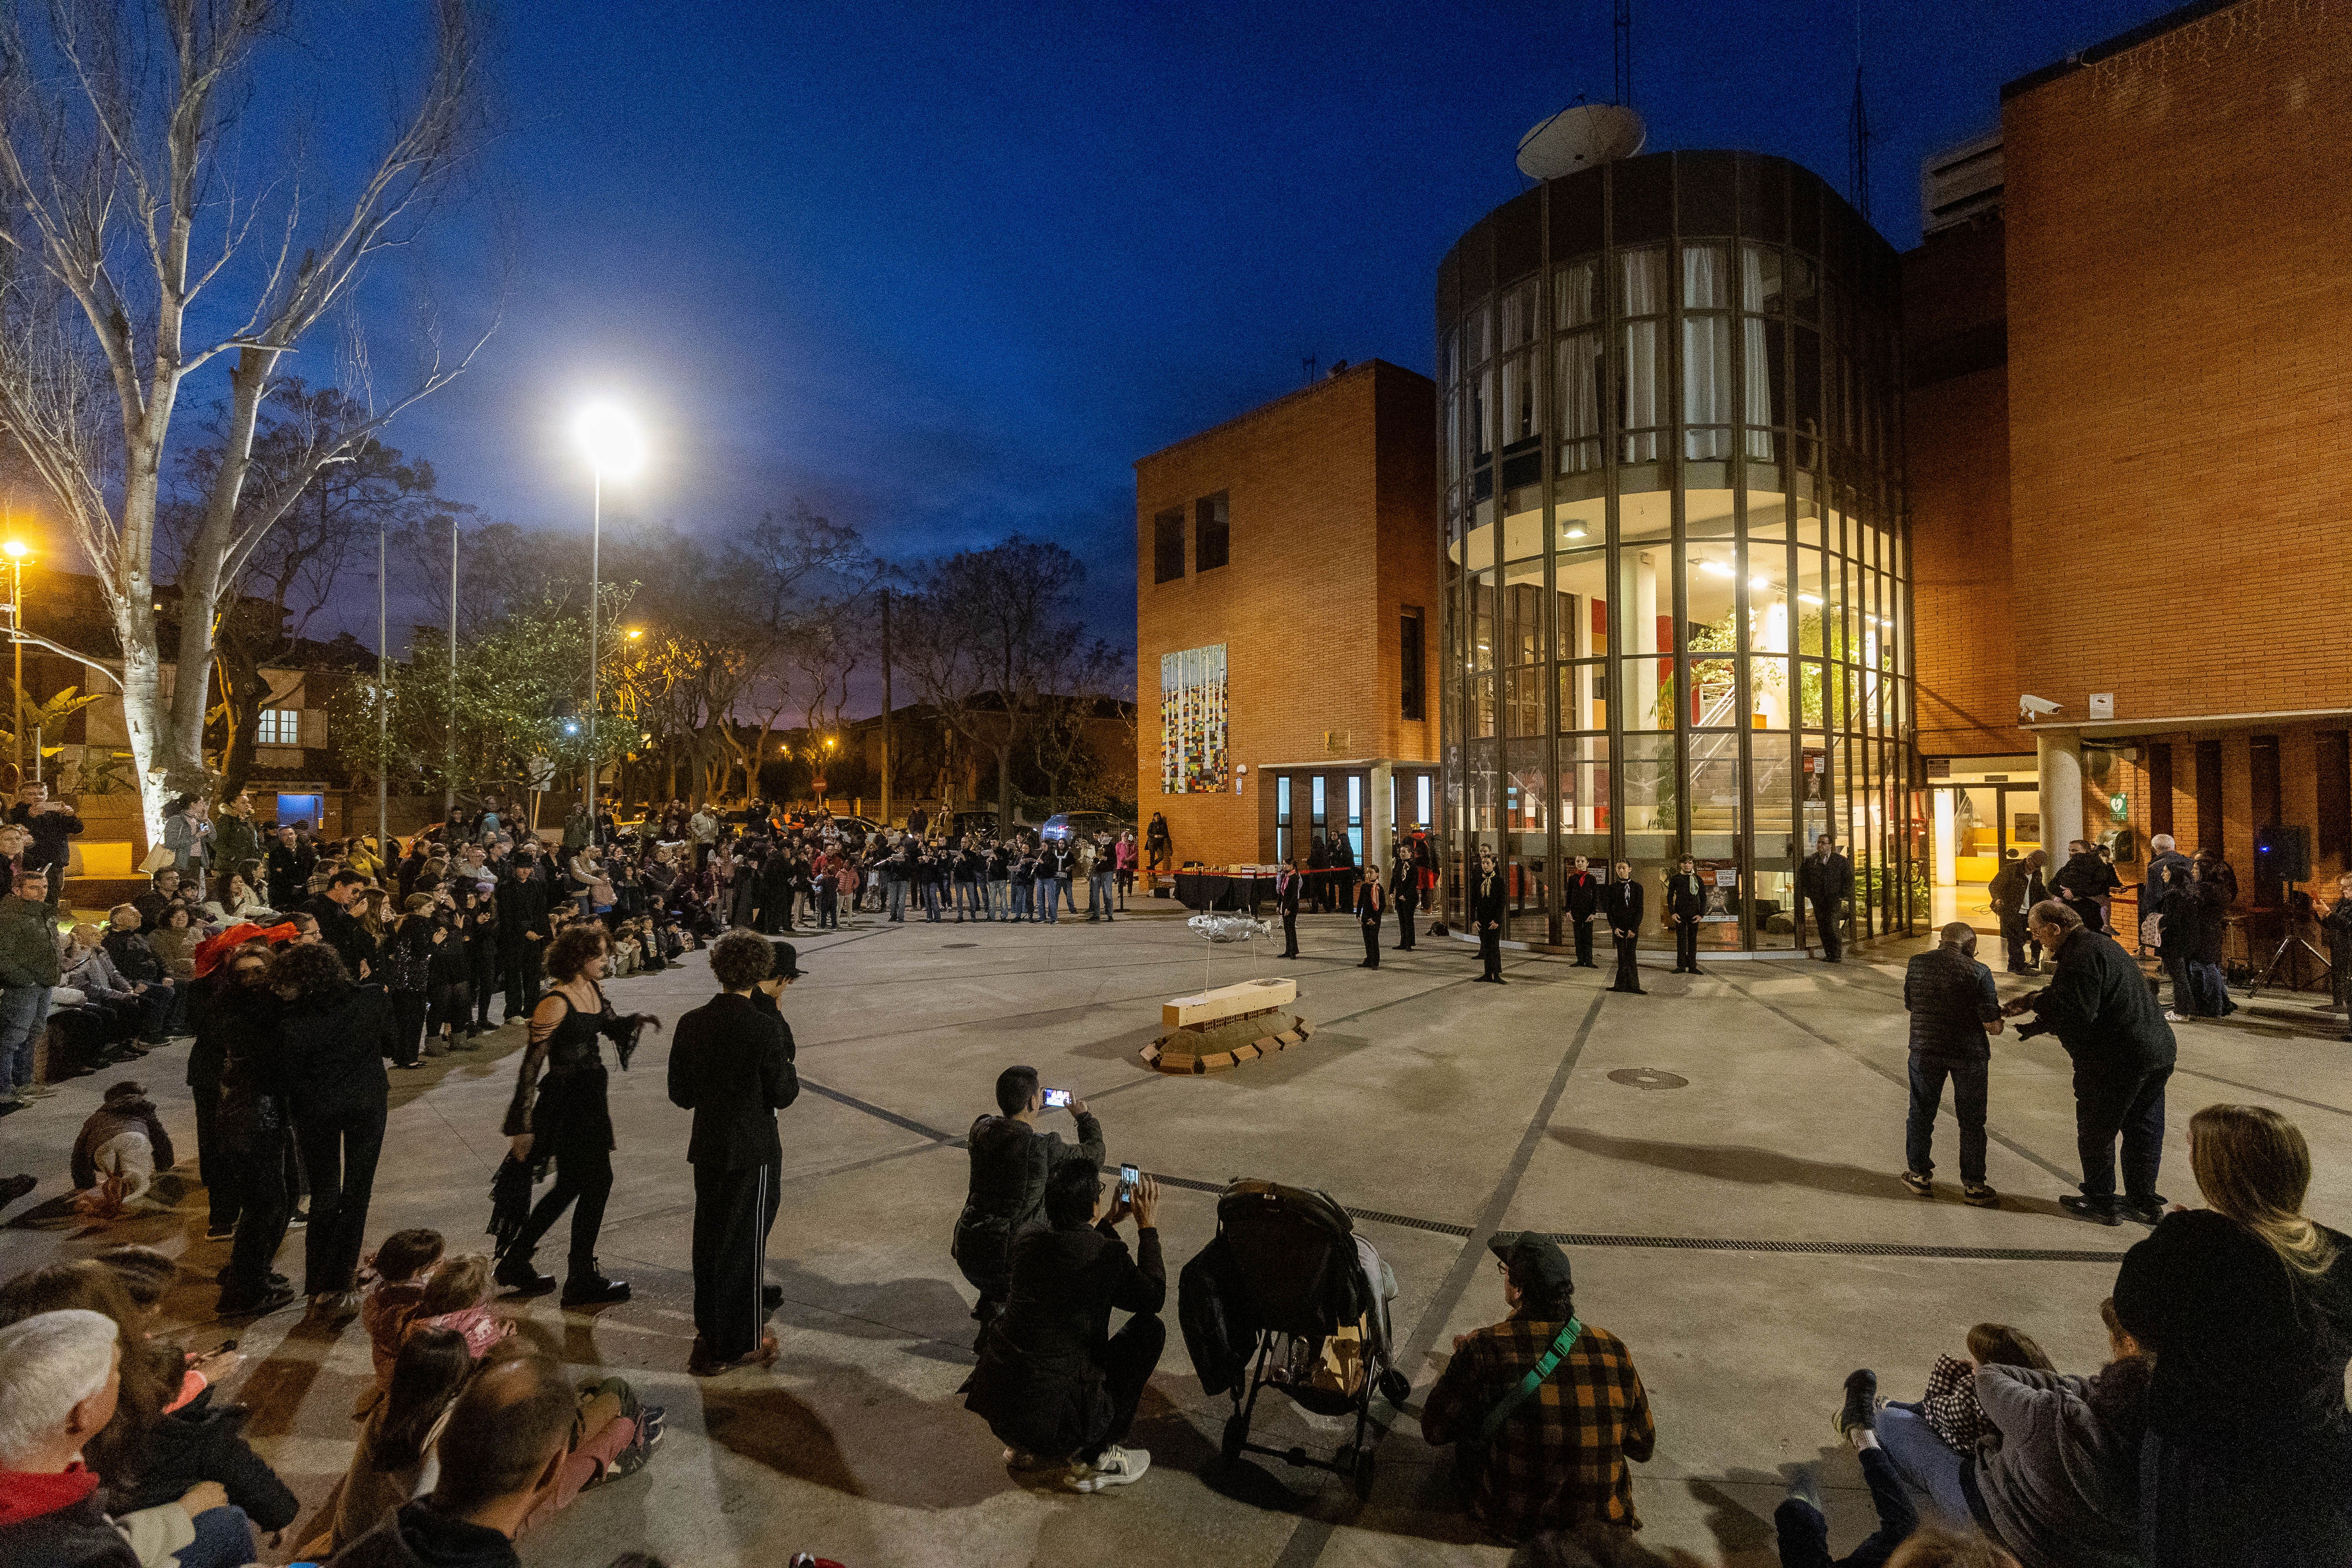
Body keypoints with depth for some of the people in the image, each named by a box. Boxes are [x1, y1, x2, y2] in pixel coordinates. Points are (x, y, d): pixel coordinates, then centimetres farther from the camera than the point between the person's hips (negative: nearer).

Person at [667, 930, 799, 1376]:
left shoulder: (690, 1024, -5)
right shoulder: (767, 1027, -21)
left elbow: (680, 1095, 2)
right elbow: (783, 1095, -15)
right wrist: (790, 1073, 4)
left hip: (707, 1149, 5)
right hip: (754, 1151, -5)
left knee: (708, 1239, 22)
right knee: (745, 1245, 9)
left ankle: (708, 1329, 40)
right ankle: (739, 1344, 23)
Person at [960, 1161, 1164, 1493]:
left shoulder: (1026, 1240, -1)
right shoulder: (1108, 1254, -17)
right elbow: (1155, 1299, 2)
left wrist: (1108, 1222, 26)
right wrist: (1148, 1228, 7)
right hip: (1051, 1413, -6)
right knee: (1150, 1328, 6)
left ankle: (1026, 1448, 27)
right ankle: (1096, 1458, 13)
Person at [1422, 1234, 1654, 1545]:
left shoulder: (1483, 1349, -23)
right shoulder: (1613, 1350, -13)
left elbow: (1434, 1432, -10)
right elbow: (1643, 1448, 2)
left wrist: (1462, 1362, 7)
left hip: (1511, 1519, -3)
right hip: (1600, 1516, 4)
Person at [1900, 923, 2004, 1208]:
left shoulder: (1917, 963, -3)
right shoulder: (1978, 973, -13)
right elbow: (1993, 1027, -13)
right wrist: (1996, 1008, 8)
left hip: (1925, 1049, 2)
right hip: (1969, 1054, -2)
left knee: (1921, 1113, 16)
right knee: (1972, 1121, 12)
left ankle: (1919, 1175, 27)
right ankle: (1973, 1185, 20)